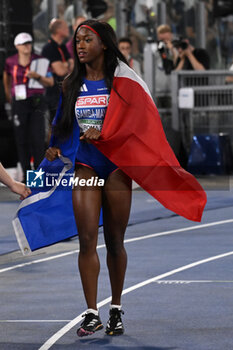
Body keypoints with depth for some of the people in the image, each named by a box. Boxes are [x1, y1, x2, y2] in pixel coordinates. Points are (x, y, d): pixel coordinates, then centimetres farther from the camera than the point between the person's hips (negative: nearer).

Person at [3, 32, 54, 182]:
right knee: (22, 139, 2)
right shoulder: (11, 62, 3)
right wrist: (8, 95, 26)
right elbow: (7, 76, 24)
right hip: (19, 102, 2)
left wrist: (37, 76, -18)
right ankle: (26, 174, 9)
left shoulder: (39, 61, -1)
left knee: (37, 137, -8)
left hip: (36, 102, -2)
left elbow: (50, 82, 0)